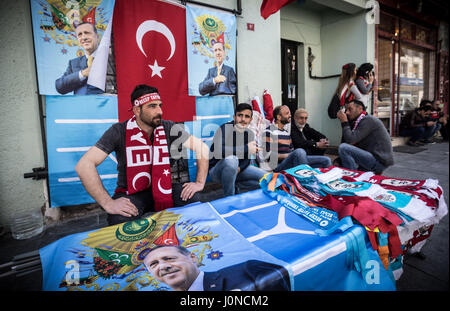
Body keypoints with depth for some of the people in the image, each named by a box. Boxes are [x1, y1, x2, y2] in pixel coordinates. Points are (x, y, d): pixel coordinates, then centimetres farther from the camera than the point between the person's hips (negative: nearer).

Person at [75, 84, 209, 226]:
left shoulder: (169, 128, -4)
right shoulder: (119, 131, -11)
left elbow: (202, 148, 1)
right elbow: (84, 165, -17)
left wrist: (200, 182, -10)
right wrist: (108, 203, -25)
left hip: (161, 188, 3)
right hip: (130, 193, -2)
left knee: (192, 199, -24)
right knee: (119, 220, -34)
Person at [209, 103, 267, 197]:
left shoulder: (250, 134, 0)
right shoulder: (225, 128, -20)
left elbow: (247, 159, 0)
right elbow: (216, 151, -39)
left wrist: (238, 169, -23)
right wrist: (246, 148, -34)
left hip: (236, 169, 6)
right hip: (217, 170, -6)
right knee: (231, 159, -39)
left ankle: (234, 185, 10)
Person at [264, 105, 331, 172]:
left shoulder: (286, 132, 24)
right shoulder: (270, 131, -4)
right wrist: (286, 155, -14)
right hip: (279, 165, -8)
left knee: (326, 160, 0)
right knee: (299, 151, -38)